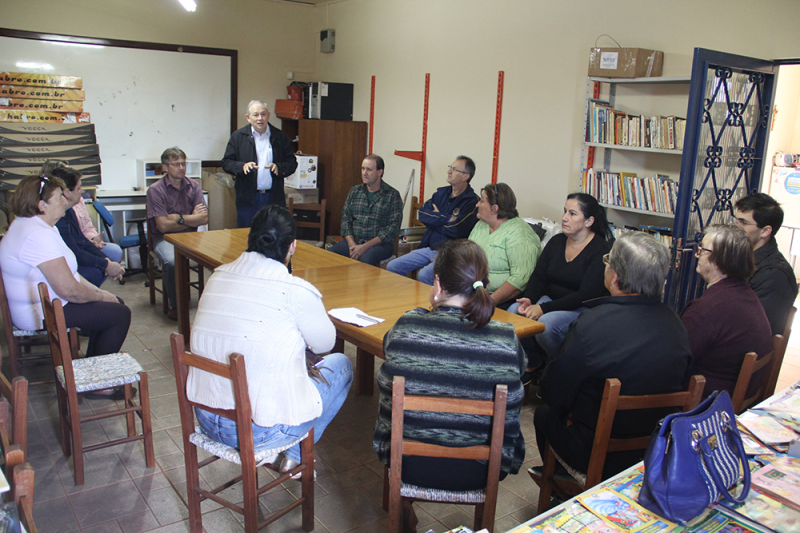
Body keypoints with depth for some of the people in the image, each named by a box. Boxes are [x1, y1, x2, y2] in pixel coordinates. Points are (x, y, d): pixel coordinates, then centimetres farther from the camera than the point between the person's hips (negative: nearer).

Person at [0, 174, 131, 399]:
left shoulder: (29, 225, 10)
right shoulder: (39, 235, -27)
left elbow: (66, 271, 15)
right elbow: (68, 289, -30)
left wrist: (97, 290, 6)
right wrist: (100, 295, -12)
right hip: (43, 314, -11)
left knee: (114, 304, 15)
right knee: (120, 314, -12)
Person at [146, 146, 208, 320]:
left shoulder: (193, 186, 6)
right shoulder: (156, 190, -5)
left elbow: (204, 219, -3)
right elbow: (163, 226, -13)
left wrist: (178, 218, -11)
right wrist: (192, 219, -5)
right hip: (165, 238, -3)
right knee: (171, 261, -36)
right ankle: (175, 305, -14)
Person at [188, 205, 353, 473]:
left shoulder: (217, 277, -1)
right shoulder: (297, 292, -19)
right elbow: (325, 343, 0)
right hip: (260, 431, -6)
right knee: (340, 364, 15)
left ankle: (266, 453, 28)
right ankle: (293, 454, 21)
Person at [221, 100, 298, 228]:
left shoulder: (280, 137, 7)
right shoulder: (238, 136, 5)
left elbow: (292, 162, 8)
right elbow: (226, 162, 3)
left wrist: (279, 167, -13)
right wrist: (242, 166, -17)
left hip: (274, 198, 1)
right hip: (247, 198, 0)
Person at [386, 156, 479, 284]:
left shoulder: (472, 201, -9)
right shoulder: (441, 193, 13)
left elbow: (456, 231, -18)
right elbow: (422, 214, 2)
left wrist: (435, 219, -2)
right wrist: (446, 218, -9)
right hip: (429, 248, 7)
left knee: (423, 275, -32)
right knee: (392, 267, -2)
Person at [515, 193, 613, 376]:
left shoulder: (601, 251, -14)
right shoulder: (557, 241, 7)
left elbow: (585, 295, -22)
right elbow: (538, 277, 5)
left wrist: (544, 308, -27)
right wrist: (529, 300, -18)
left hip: (584, 310, -6)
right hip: (552, 300, 6)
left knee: (546, 324, -33)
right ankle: (533, 363, 4)